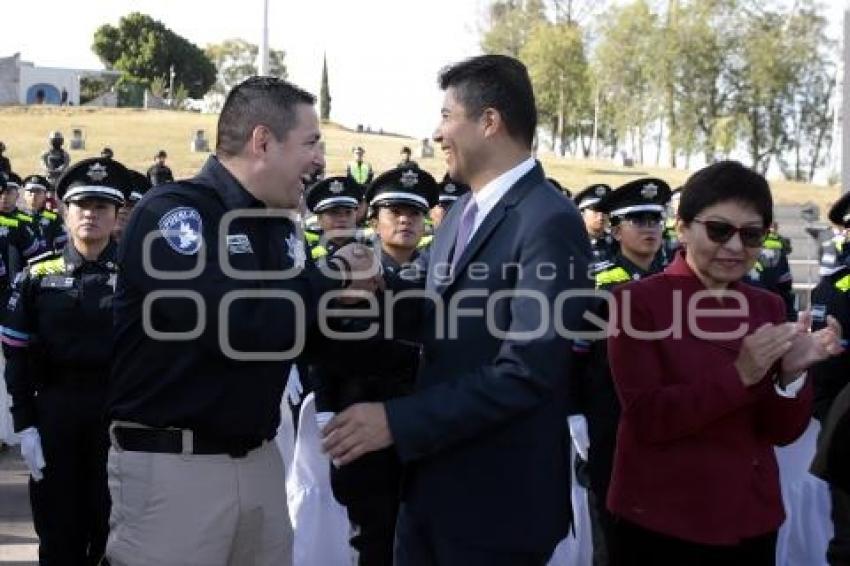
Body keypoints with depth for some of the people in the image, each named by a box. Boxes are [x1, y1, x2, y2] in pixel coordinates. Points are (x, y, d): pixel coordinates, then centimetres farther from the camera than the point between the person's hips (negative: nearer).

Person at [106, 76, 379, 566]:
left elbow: (310, 336, 15)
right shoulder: (171, 213, -15)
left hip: (260, 458, 7)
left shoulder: (283, 228, 10)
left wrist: (351, 291, -4)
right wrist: (333, 276, -13)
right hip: (171, 465, -7)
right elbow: (240, 325, -27)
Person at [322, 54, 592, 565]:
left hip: (498, 499, -7)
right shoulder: (464, 211, 11)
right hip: (432, 483, 8)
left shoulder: (549, 222, -17)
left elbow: (526, 371, -24)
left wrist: (397, 421, -24)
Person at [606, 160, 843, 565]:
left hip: (752, 520, 5)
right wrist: (739, 375, -25)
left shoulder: (769, 307, 5)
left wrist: (791, 373, -17)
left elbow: (783, 432, 1)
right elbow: (647, 419, -16)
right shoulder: (637, 301, -9)